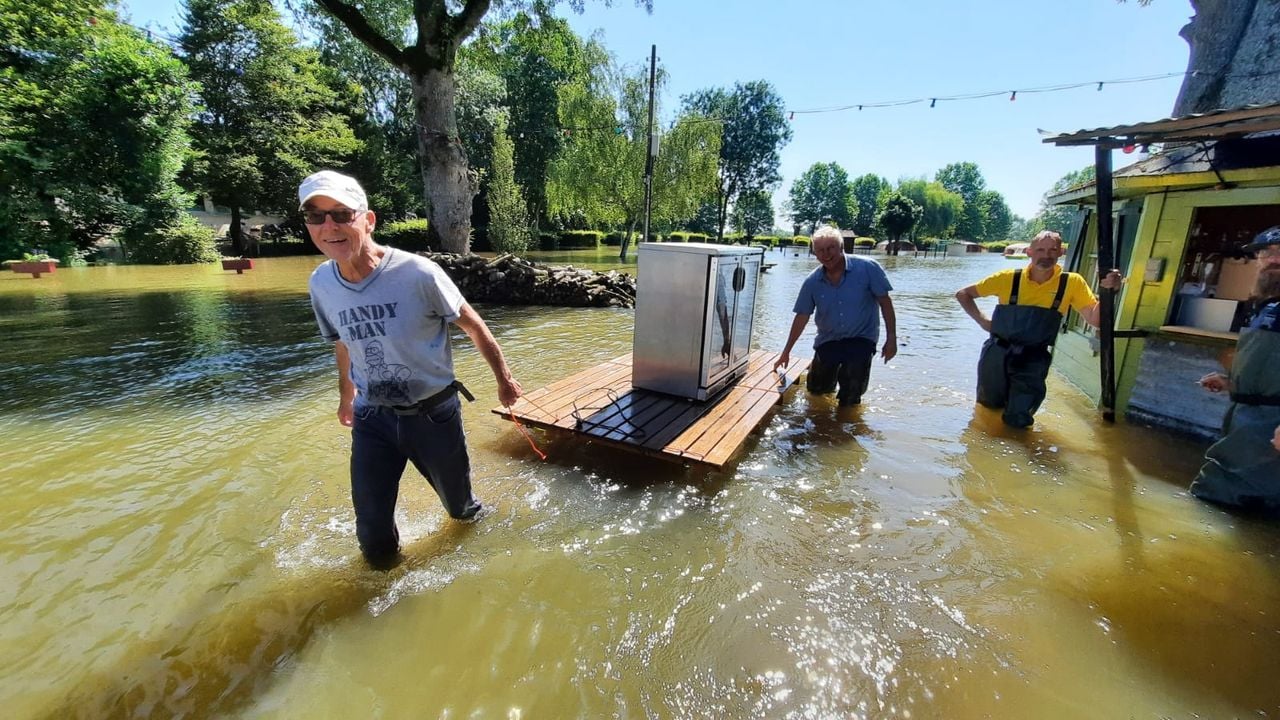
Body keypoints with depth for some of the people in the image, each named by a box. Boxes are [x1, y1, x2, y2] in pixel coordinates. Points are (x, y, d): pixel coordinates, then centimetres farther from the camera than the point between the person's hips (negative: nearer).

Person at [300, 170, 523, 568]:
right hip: (372, 417, 3)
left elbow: (473, 325, -9)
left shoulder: (417, 273, -21)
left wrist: (504, 379, -1)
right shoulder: (321, 282, -5)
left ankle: (467, 512, 55)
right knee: (372, 532, 7)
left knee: (459, 506, 19)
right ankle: (383, 569, 40)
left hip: (434, 412, -3)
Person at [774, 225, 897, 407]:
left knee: (850, 397, -6)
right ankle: (832, 374, 46)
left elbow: (884, 302, -9)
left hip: (861, 338, -3)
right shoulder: (812, 282, -10)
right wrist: (786, 351, 1)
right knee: (815, 389, 13)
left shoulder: (868, 268, -16)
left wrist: (891, 338, -11)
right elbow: (802, 317, -2)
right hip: (828, 340, 3)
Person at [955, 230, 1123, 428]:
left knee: (1017, 420, 0)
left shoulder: (1072, 283, -4)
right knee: (989, 407, 18)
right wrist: (982, 320, -9)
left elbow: (1095, 319, -9)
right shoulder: (1008, 278, -6)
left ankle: (1022, 397, 34)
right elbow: (963, 294, 2)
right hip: (996, 355, 0)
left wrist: (1107, 292, -26)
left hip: (1032, 362, 0)